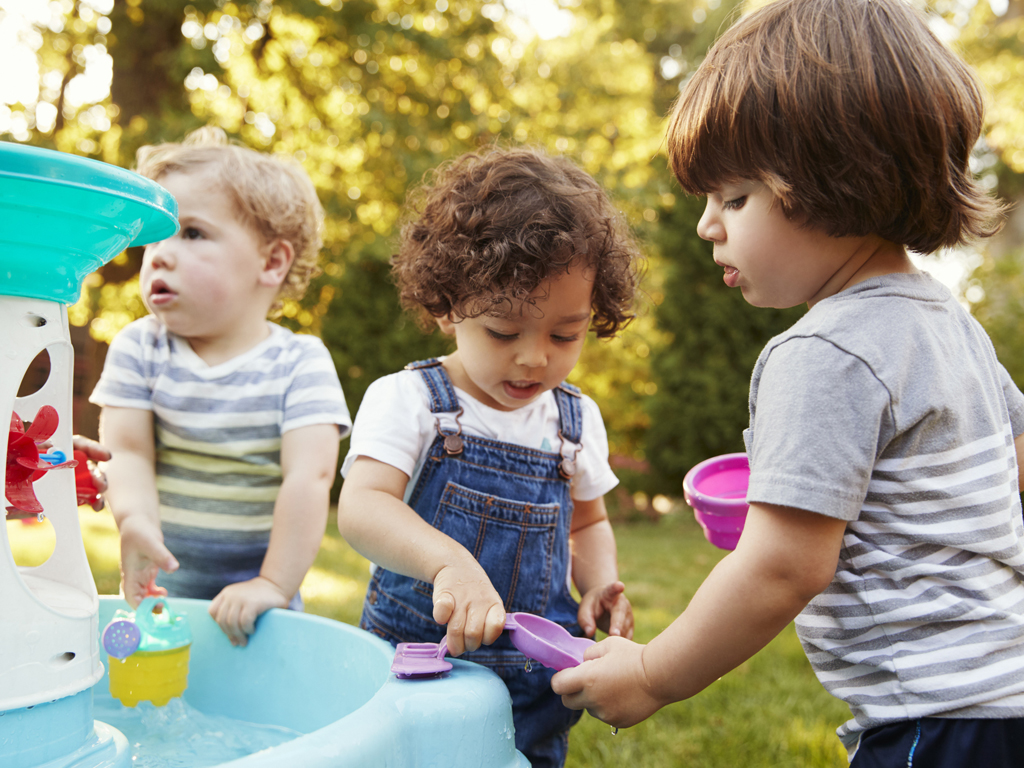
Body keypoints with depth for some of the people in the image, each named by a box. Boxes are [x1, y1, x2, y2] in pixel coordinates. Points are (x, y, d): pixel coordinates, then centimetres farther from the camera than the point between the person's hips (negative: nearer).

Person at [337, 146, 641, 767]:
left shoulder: (578, 419, 4)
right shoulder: (407, 400, -9)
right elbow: (361, 507, -24)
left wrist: (601, 583, -2)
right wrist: (449, 561, -41)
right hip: (416, 675, -3)